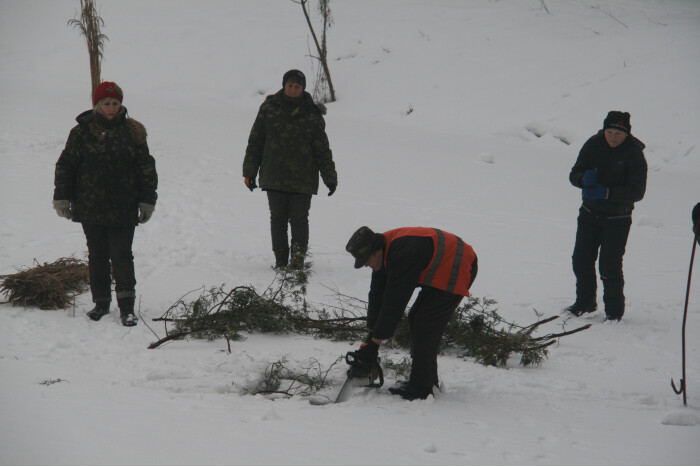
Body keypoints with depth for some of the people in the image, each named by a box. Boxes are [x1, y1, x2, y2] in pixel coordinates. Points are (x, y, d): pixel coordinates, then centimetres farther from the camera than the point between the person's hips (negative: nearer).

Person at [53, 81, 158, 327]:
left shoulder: (132, 132, 4)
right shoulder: (82, 132, 2)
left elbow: (146, 168, 7)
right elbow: (65, 166, 7)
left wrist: (147, 201, 3)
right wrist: (62, 198, 2)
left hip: (123, 209, -1)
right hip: (90, 207, 1)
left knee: (121, 256, -5)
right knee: (97, 256, 10)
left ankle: (127, 306, -2)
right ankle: (101, 302, 21)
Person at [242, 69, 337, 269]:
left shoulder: (312, 115, 2)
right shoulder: (269, 108, 3)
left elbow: (322, 150, 5)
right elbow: (255, 141, 8)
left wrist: (330, 178, 0)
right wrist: (249, 172, 6)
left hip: (302, 179, -1)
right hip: (274, 176, 1)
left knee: (299, 219, -4)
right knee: (278, 219, 5)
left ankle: (299, 259, 1)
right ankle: (280, 260, 12)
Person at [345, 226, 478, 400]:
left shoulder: (403, 254, -31)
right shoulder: (384, 252, -1)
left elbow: (394, 302, -29)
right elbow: (377, 294, 5)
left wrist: (375, 342, -24)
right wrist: (371, 336, 2)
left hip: (459, 269, -10)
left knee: (425, 325, -14)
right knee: (417, 318, 9)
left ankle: (421, 389, -13)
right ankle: (428, 380, 17)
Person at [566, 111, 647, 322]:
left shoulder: (634, 154, -13)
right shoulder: (594, 144, -2)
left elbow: (637, 191, -18)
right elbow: (574, 175, 0)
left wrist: (606, 192, -28)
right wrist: (584, 179, -24)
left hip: (617, 219, -4)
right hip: (590, 212, 4)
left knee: (610, 265, -9)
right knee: (581, 259, 8)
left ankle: (614, 310, 6)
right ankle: (585, 302, 27)